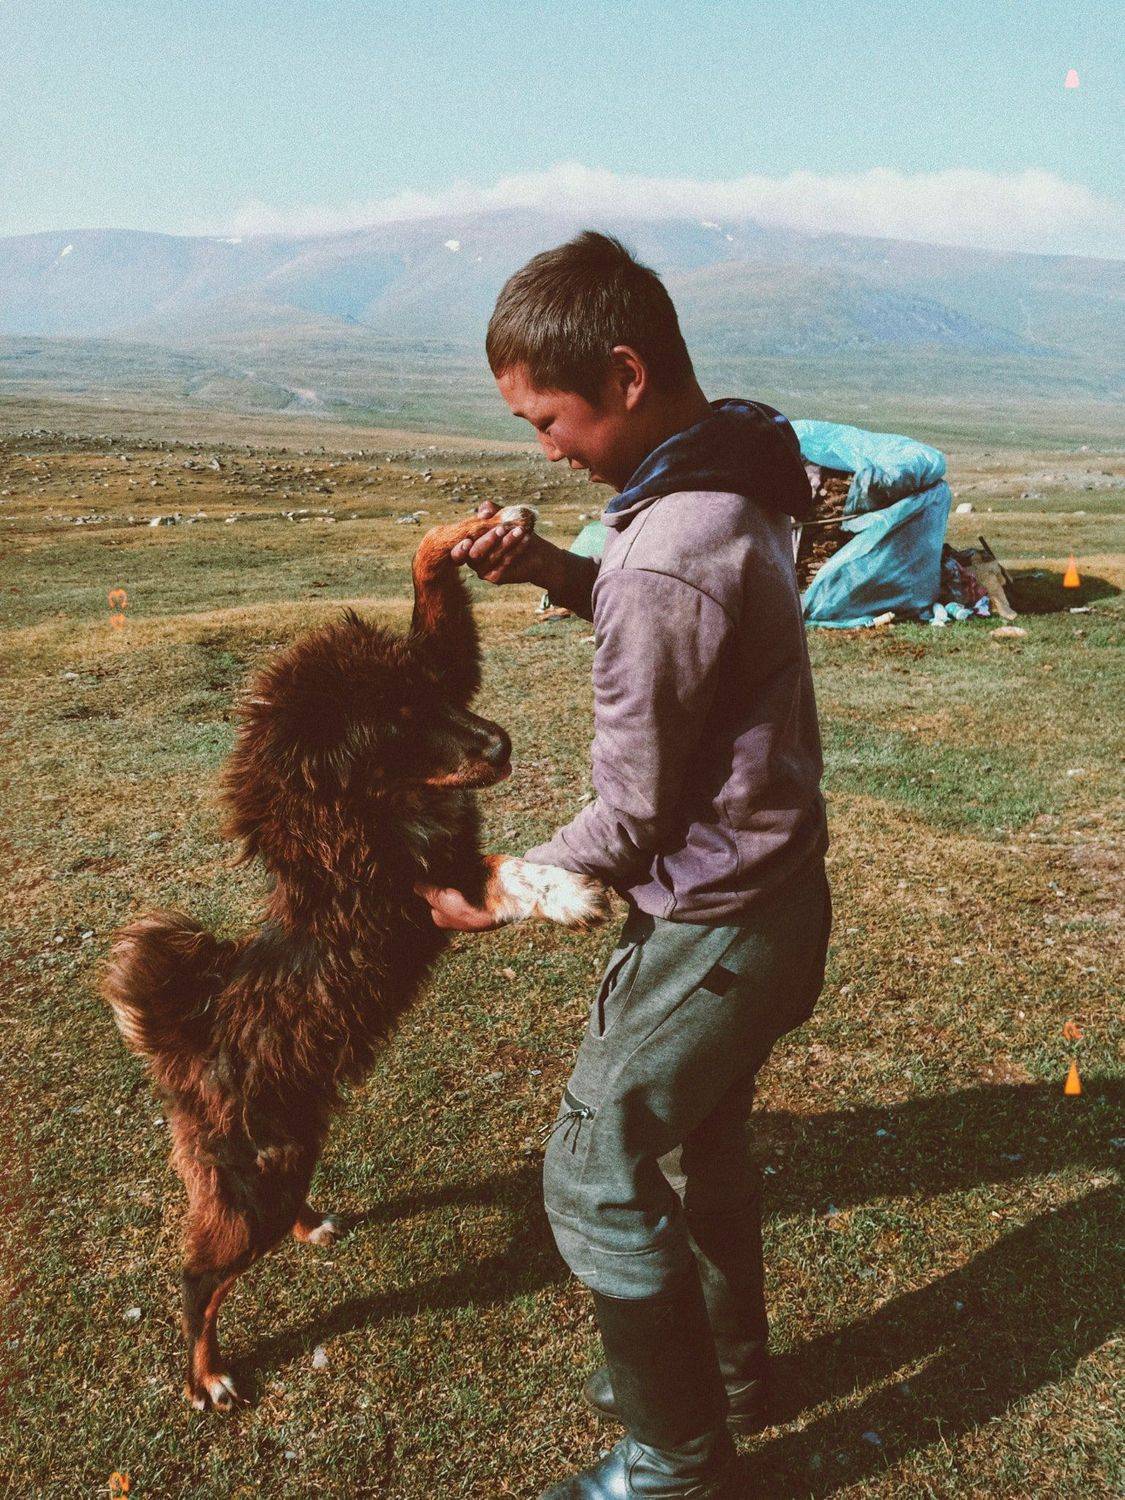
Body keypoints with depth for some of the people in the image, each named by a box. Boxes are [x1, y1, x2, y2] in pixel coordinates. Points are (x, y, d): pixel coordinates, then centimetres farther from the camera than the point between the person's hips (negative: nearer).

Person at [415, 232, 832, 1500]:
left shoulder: (668, 554, -29)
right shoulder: (733, 484, 1)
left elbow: (633, 816, -21)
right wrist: (556, 573, 0)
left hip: (712, 928, -9)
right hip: (776, 889, 10)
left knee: (597, 1178, 6)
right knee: (702, 1139, 26)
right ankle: (725, 1371, 48)